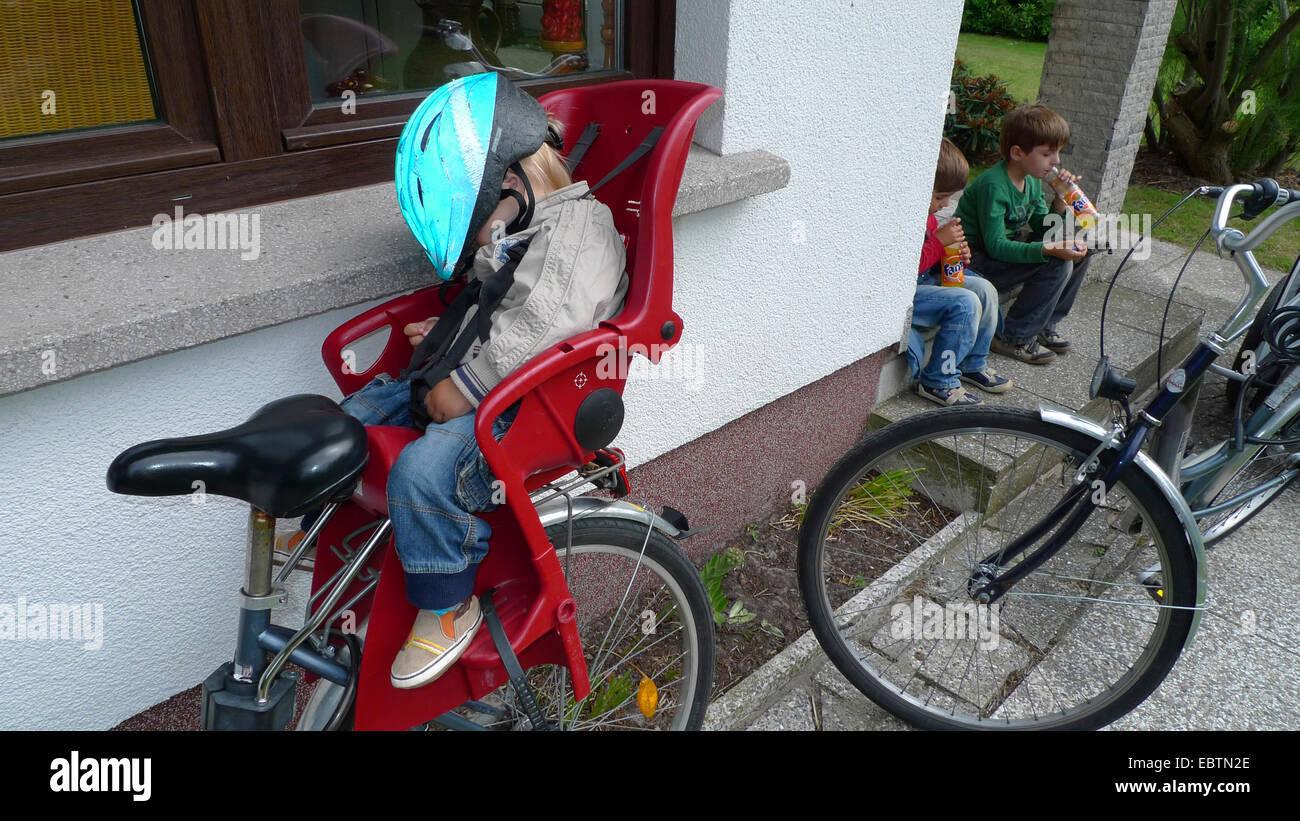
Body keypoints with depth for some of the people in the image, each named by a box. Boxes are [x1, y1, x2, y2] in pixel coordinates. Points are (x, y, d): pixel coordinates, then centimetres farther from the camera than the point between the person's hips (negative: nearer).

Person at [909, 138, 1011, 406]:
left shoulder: (926, 211, 8)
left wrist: (955, 251, 3)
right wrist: (940, 241, -22)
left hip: (927, 278, 11)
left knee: (985, 290, 6)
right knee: (966, 303, -23)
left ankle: (973, 365, 22)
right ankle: (937, 381, -10)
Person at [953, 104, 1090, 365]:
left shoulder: (1033, 181, 4)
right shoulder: (994, 185, -24)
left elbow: (1043, 230, 8)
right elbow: (996, 246, -29)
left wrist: (1060, 202, -10)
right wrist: (1049, 250, -36)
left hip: (1006, 248, 10)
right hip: (976, 262, -9)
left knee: (1078, 251, 6)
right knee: (1058, 265, -22)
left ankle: (1044, 326, 13)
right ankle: (1014, 338, -10)